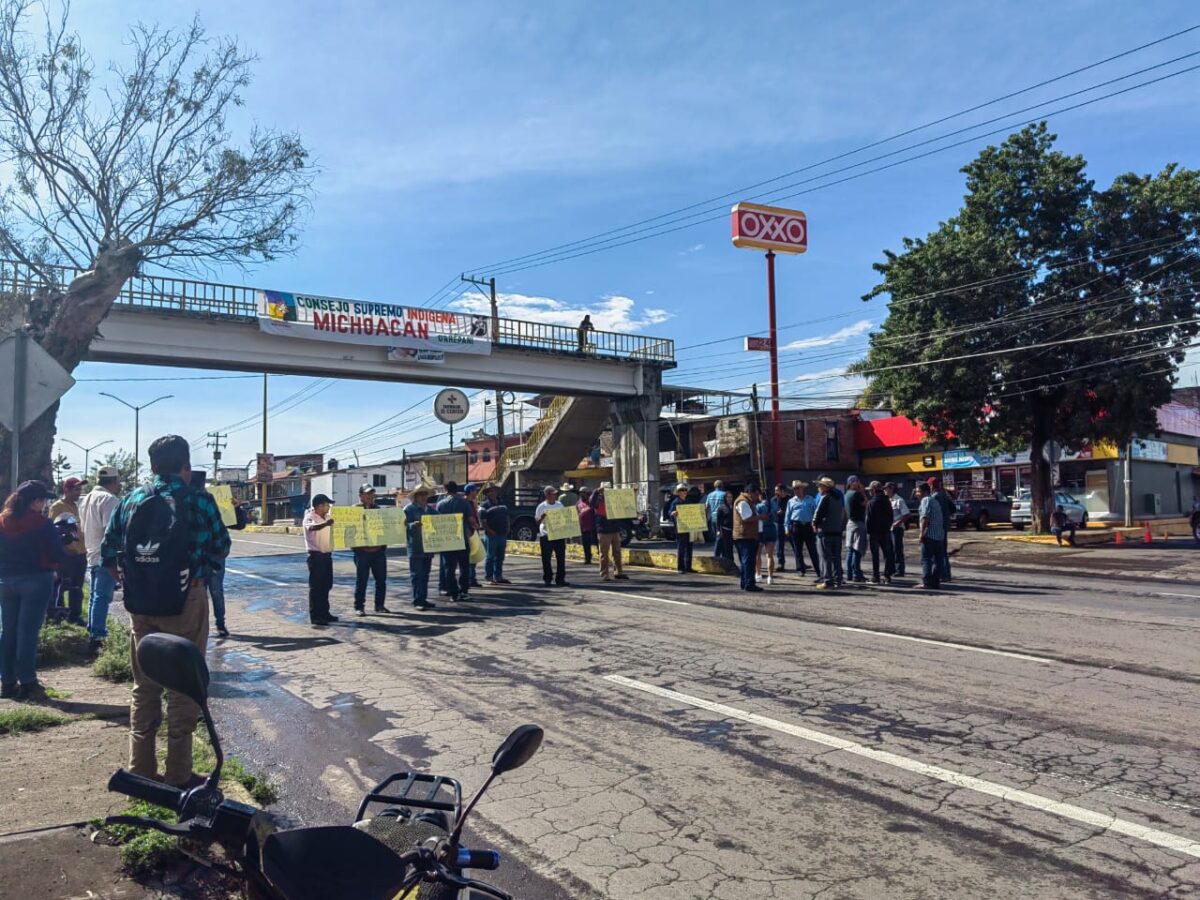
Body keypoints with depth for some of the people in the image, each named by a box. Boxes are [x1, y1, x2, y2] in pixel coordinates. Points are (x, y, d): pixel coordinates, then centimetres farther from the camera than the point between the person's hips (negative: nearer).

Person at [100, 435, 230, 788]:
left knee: (144, 687, 15)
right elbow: (221, 546, -2)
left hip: (141, 604, 5)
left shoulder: (131, 499, 5)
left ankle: (140, 771, 22)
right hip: (185, 601, -4)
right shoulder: (199, 500, -9)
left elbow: (107, 550, 6)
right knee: (183, 688, 3)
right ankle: (178, 776, 9)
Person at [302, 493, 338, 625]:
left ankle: (324, 612, 22)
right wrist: (326, 524, -53)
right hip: (316, 555, -8)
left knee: (326, 585, 13)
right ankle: (315, 616, 0)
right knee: (316, 586, -4)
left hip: (327, 555, 8)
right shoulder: (310, 517, -11)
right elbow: (312, 527, -34)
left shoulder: (328, 517, 13)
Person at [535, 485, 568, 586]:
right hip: (545, 536, -3)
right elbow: (537, 521, -3)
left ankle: (560, 579, 9)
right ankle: (547, 579, 14)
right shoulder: (541, 507, -2)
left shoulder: (560, 505, 8)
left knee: (561, 557, 1)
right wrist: (542, 517, -22)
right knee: (546, 559, 3)